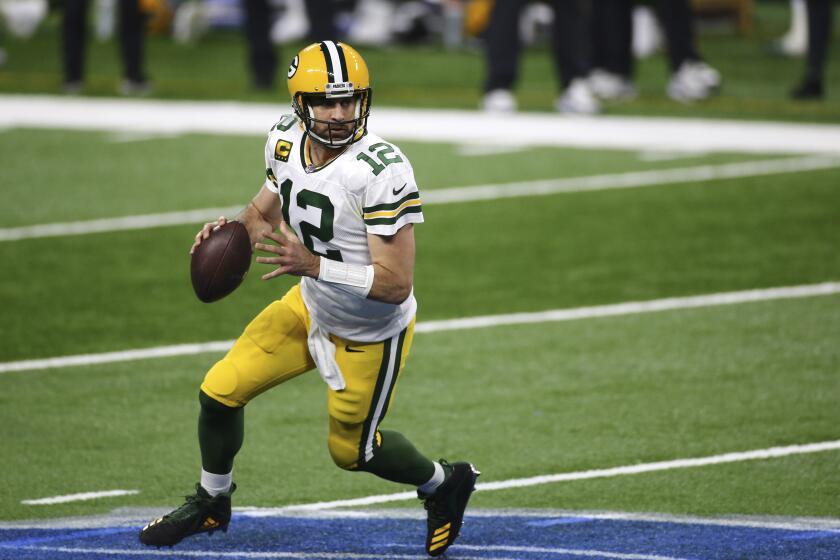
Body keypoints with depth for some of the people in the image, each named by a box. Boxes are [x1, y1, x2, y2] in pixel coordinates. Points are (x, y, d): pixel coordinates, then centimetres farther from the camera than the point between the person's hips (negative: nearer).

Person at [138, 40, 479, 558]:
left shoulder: (381, 170, -33)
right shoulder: (287, 142, -11)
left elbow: (396, 285, -33)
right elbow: (266, 212, 8)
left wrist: (312, 264, -40)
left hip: (370, 334, -6)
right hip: (311, 307, 6)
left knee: (351, 449, 11)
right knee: (220, 392, 5)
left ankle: (444, 484, 40)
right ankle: (211, 504, 33)